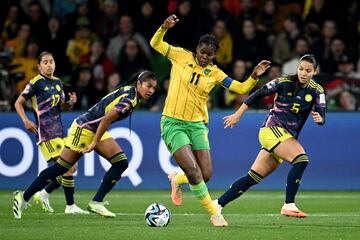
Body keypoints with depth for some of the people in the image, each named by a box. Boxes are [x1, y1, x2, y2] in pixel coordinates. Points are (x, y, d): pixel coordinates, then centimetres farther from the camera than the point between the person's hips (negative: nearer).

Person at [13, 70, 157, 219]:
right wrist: (94, 143, -23)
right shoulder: (129, 99, -22)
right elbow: (106, 119, -27)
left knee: (121, 163, -4)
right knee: (61, 168, -5)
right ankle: (24, 197, 6)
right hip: (83, 128, -10)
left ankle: (96, 202, -4)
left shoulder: (129, 91, 8)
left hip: (97, 130, 10)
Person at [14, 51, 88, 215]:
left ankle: (44, 194, 21)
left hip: (59, 131, 8)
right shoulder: (36, 83, -7)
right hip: (45, 132, -8)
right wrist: (25, 121, -19)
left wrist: (71, 103, 0)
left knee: (70, 168, 7)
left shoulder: (58, 82, 13)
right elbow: (18, 103, -5)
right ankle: (70, 206, -7)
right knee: (68, 167, -14)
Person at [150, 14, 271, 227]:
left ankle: (177, 180, 32)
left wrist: (254, 76, -18)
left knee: (206, 175, -2)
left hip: (197, 125, 4)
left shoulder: (215, 73, 4)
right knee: (193, 171, -17)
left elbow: (242, 88, 0)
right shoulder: (182, 57, -1)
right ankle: (214, 213, 0)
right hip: (173, 124, -3)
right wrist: (164, 28, -18)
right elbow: (155, 43, 1)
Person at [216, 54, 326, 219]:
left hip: (288, 137, 5)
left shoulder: (317, 91, 3)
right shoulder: (284, 82, -8)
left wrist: (319, 118, -29)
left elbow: (322, 116, -4)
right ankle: (289, 205, -24)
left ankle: (218, 204, 12)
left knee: (253, 177, 5)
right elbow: (257, 94, 0)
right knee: (301, 159, -27)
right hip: (273, 129, -5)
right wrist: (237, 115, 2)